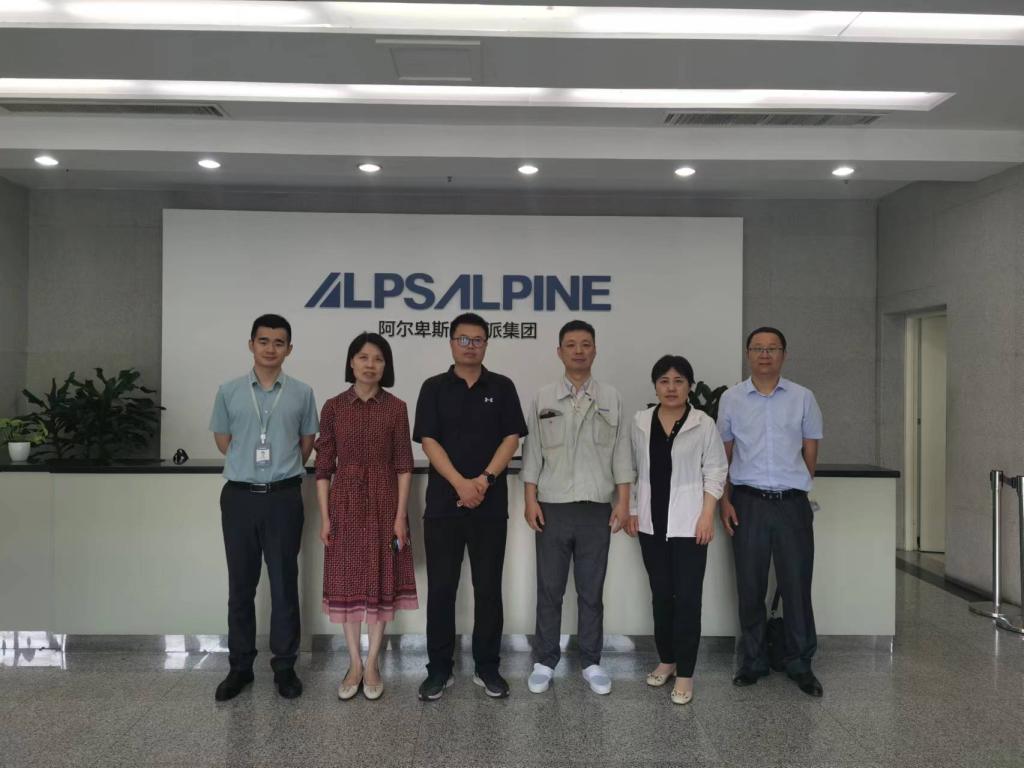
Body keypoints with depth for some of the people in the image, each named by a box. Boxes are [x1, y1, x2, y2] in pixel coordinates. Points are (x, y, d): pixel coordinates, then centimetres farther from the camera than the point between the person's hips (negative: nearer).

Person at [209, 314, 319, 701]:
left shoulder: (302, 393, 1)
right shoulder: (229, 391, 3)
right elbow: (222, 438, 14)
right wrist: (250, 465, 13)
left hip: (283, 497, -1)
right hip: (239, 496, 1)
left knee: (284, 584, 5)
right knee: (241, 585, 9)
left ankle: (284, 666, 17)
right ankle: (240, 666, 21)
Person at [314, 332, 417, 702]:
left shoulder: (396, 408, -1)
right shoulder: (333, 407, 1)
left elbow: (403, 464, -2)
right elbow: (323, 465, 1)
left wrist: (400, 514, -8)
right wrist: (324, 516, -3)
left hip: (383, 503, -1)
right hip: (345, 504, 1)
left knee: (381, 582, 6)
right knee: (347, 582, 7)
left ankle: (372, 665, 19)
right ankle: (354, 664, 21)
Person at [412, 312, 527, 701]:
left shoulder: (502, 387, 6)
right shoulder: (434, 388, 5)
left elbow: (511, 438, 0)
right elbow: (428, 441, -4)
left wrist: (485, 479, -14)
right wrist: (461, 483, -15)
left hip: (491, 505, 1)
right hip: (443, 503, 0)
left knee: (488, 588, 6)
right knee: (440, 588, 5)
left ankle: (487, 667, 19)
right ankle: (439, 668, 17)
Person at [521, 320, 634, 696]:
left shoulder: (611, 399, 5)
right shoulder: (543, 399, 4)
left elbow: (621, 455, 5)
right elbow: (532, 453, 3)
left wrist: (623, 503, -1)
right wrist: (530, 500, -3)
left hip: (596, 509, 1)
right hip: (552, 508, 0)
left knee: (591, 592, 9)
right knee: (549, 591, 7)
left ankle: (591, 663, 22)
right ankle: (545, 662, 20)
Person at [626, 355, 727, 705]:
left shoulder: (704, 424, -4)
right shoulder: (640, 421, 5)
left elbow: (715, 471, -3)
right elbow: (632, 468, 10)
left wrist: (707, 515, -10)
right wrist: (632, 509, 7)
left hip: (688, 523, -3)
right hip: (652, 522, 4)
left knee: (687, 598, -2)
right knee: (661, 595, 13)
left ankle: (685, 673, 7)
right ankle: (666, 660, 28)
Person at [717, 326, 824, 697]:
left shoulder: (803, 398, 3)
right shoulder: (731, 399, 4)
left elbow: (810, 451, 9)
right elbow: (724, 455, 7)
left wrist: (798, 488, 8)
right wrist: (725, 501, 2)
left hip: (792, 503, 0)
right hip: (748, 503, 0)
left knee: (796, 585, 4)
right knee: (750, 586, 8)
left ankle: (800, 663, 20)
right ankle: (752, 661, 22)